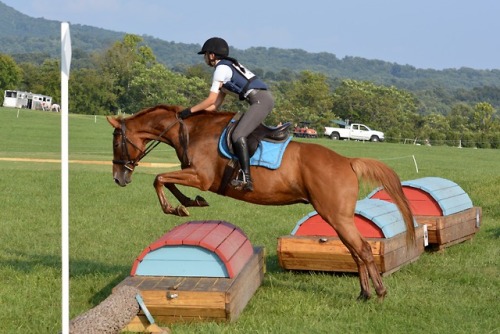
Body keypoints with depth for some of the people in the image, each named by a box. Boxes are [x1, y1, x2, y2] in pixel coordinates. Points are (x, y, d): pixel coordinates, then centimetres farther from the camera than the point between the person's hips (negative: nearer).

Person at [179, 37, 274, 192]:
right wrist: (196, 112, 17)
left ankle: (246, 179, -28)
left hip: (261, 100, -10)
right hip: (263, 99, 10)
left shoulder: (221, 68, -4)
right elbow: (216, 105, 22)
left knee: (238, 136, -20)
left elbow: (211, 100, -9)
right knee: (238, 134, 16)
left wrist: (190, 111, -1)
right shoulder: (227, 67, 25)